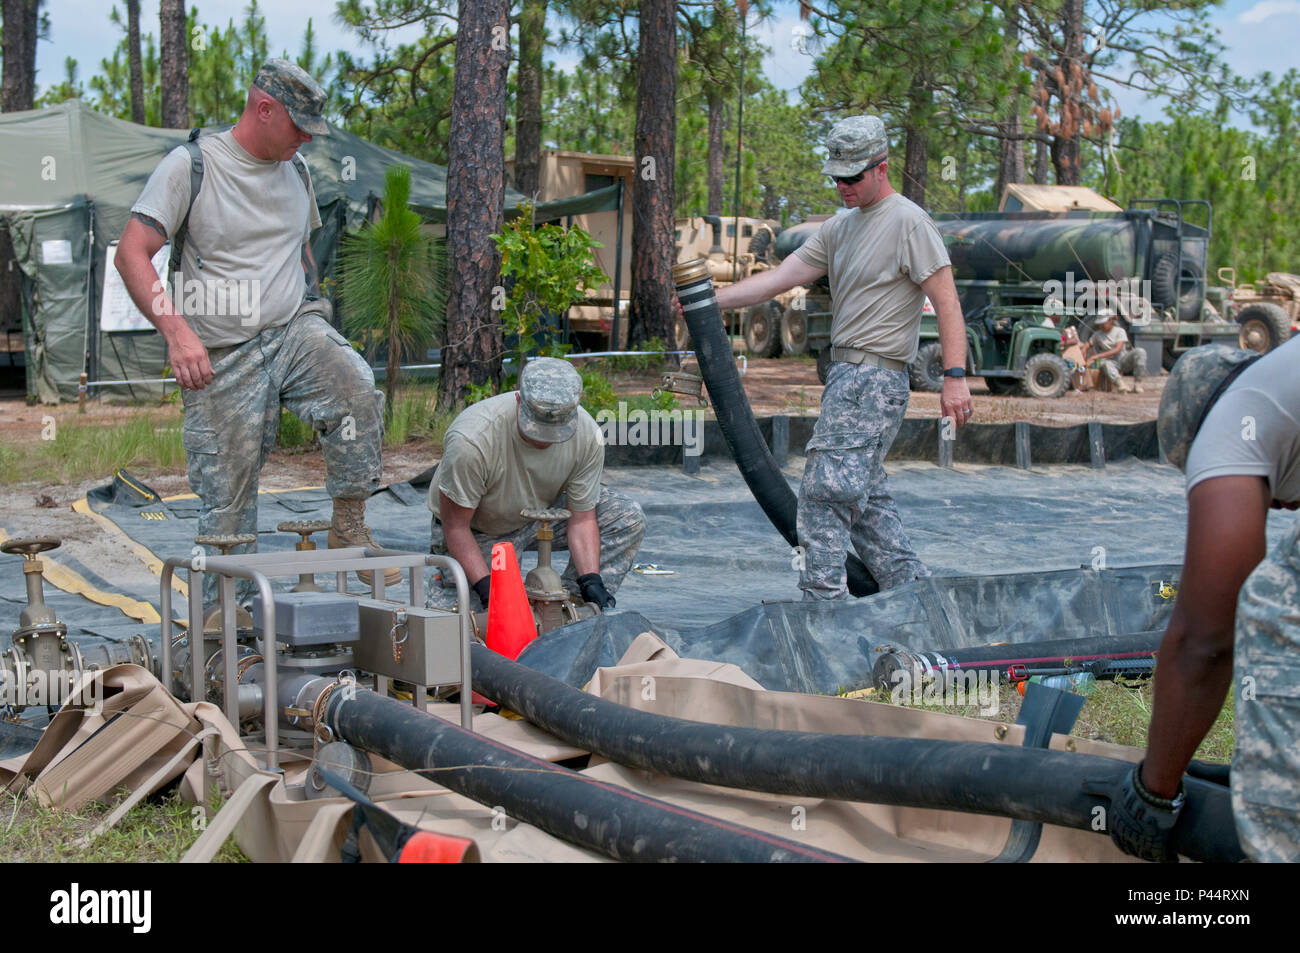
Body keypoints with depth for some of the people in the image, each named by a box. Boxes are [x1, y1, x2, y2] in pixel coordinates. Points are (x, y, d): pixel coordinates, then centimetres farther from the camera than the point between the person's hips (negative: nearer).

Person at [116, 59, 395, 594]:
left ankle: (349, 529, -13)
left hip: (294, 330, 4)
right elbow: (131, 254, -12)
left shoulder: (295, 170, 12)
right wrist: (177, 330, -23)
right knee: (227, 499, -1)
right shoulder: (192, 165, -6)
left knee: (358, 393, -27)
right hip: (221, 354, -4)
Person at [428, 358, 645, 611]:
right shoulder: (471, 439, -36)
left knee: (629, 520, -14)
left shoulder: (588, 435, -24)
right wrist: (487, 588, -34)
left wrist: (591, 581, -27)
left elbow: (582, 519, -13)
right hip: (479, 532, -4)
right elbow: (455, 525, -26)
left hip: (542, 513, 4)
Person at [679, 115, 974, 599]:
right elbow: (779, 278, 13)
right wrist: (708, 300, 4)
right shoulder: (841, 226, 17)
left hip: (874, 381, -9)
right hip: (847, 377, 9)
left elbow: (946, 300, -13)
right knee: (865, 498, 12)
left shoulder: (909, 222, -8)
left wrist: (955, 375, -21)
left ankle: (822, 602, -8)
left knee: (825, 491, -12)